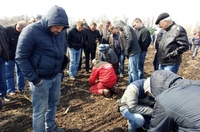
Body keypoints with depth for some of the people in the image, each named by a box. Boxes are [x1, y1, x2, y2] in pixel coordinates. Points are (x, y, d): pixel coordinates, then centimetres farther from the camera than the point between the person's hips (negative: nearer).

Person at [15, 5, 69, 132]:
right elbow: (21, 58, -16)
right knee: (40, 110, 5)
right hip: (40, 79, -6)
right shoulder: (31, 31, -19)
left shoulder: (62, 32, 0)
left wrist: (61, 70, 10)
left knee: (53, 103, 21)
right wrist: (34, 79, -17)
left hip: (56, 77, 7)